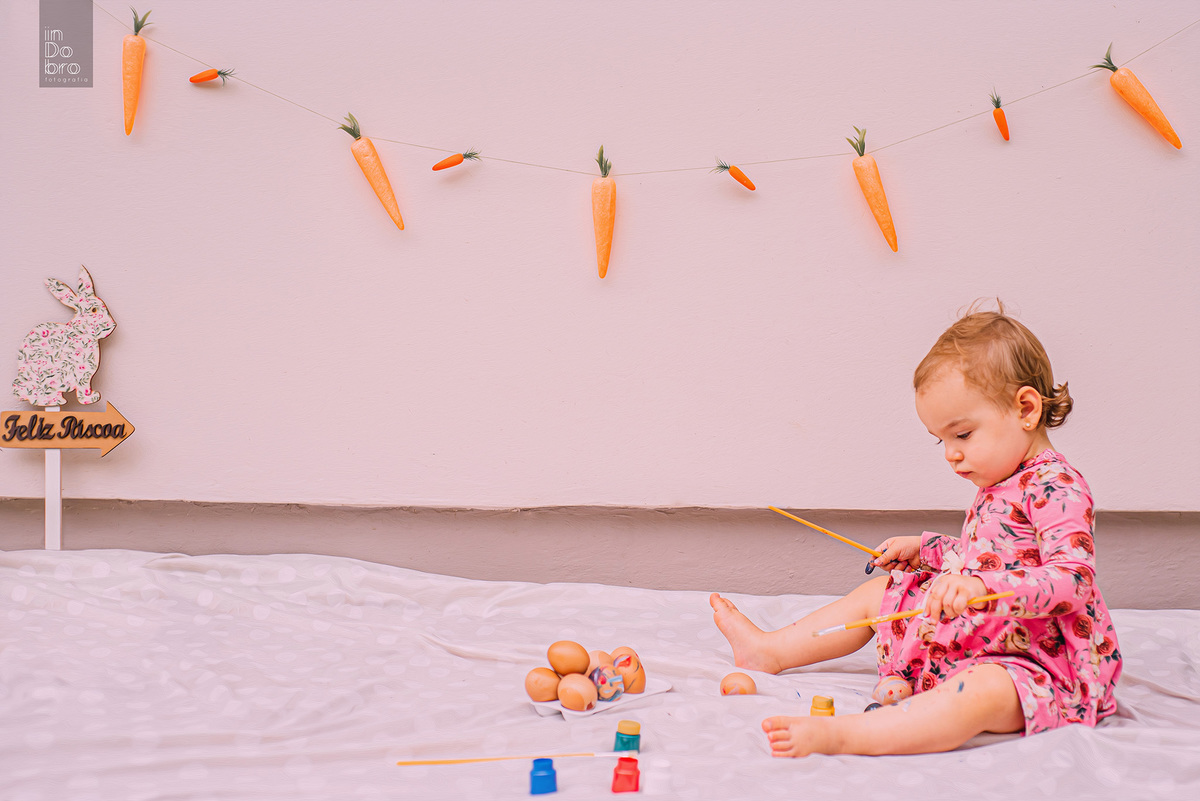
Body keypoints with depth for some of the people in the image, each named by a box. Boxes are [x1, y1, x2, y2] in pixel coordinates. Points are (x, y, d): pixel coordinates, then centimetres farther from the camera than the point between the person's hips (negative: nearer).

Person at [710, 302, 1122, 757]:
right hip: (971, 638, 10)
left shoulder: (1056, 487, -20)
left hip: (1033, 664, -10)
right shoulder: (998, 484, 12)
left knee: (979, 693, -42)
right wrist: (924, 550, 20)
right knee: (879, 592, 17)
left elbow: (1073, 577, -34)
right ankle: (770, 650, 25)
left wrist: (982, 586, -45)